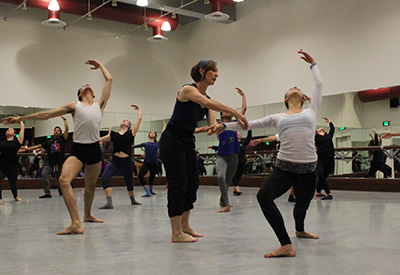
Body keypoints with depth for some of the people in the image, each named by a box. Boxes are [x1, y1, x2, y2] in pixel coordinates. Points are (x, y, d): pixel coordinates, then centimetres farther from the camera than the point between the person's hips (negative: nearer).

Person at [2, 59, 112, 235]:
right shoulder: (74, 106, 14)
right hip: (78, 148, -2)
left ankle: (87, 215, 37)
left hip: (95, 149, 2)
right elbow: (46, 115, 17)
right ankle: (76, 224, -29)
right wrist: (19, 119, 19)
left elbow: (109, 80, 22)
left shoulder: (100, 104, 16)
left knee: (91, 185, 13)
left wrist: (99, 65, 37)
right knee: (64, 179, -25)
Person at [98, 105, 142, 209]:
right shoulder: (113, 135, 11)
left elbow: (139, 119, 8)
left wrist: (139, 109, 22)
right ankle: (109, 203, -21)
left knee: (129, 183, 12)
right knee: (104, 178, -20)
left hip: (126, 161, -1)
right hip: (114, 161, 1)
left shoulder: (131, 133, 6)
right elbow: (99, 140, 17)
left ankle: (132, 200, 39)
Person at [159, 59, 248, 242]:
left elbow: (213, 123, 1)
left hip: (188, 141, 9)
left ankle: (185, 226, 23)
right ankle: (176, 233, -1)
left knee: (192, 183, 11)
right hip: (172, 140, -9)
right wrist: (235, 112, -37)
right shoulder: (188, 90, -16)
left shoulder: (206, 96, 9)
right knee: (178, 184, -8)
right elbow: (207, 103, -35)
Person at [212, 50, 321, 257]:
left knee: (302, 204, 14)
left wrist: (312, 64, 34)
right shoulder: (278, 118, 17)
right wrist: (225, 126, 13)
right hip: (284, 167, -1)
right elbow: (250, 124, 17)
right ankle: (286, 245, -22)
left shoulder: (311, 112, 15)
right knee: (264, 195, -25)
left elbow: (318, 84, 20)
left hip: (308, 169, 1)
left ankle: (299, 229, 47)